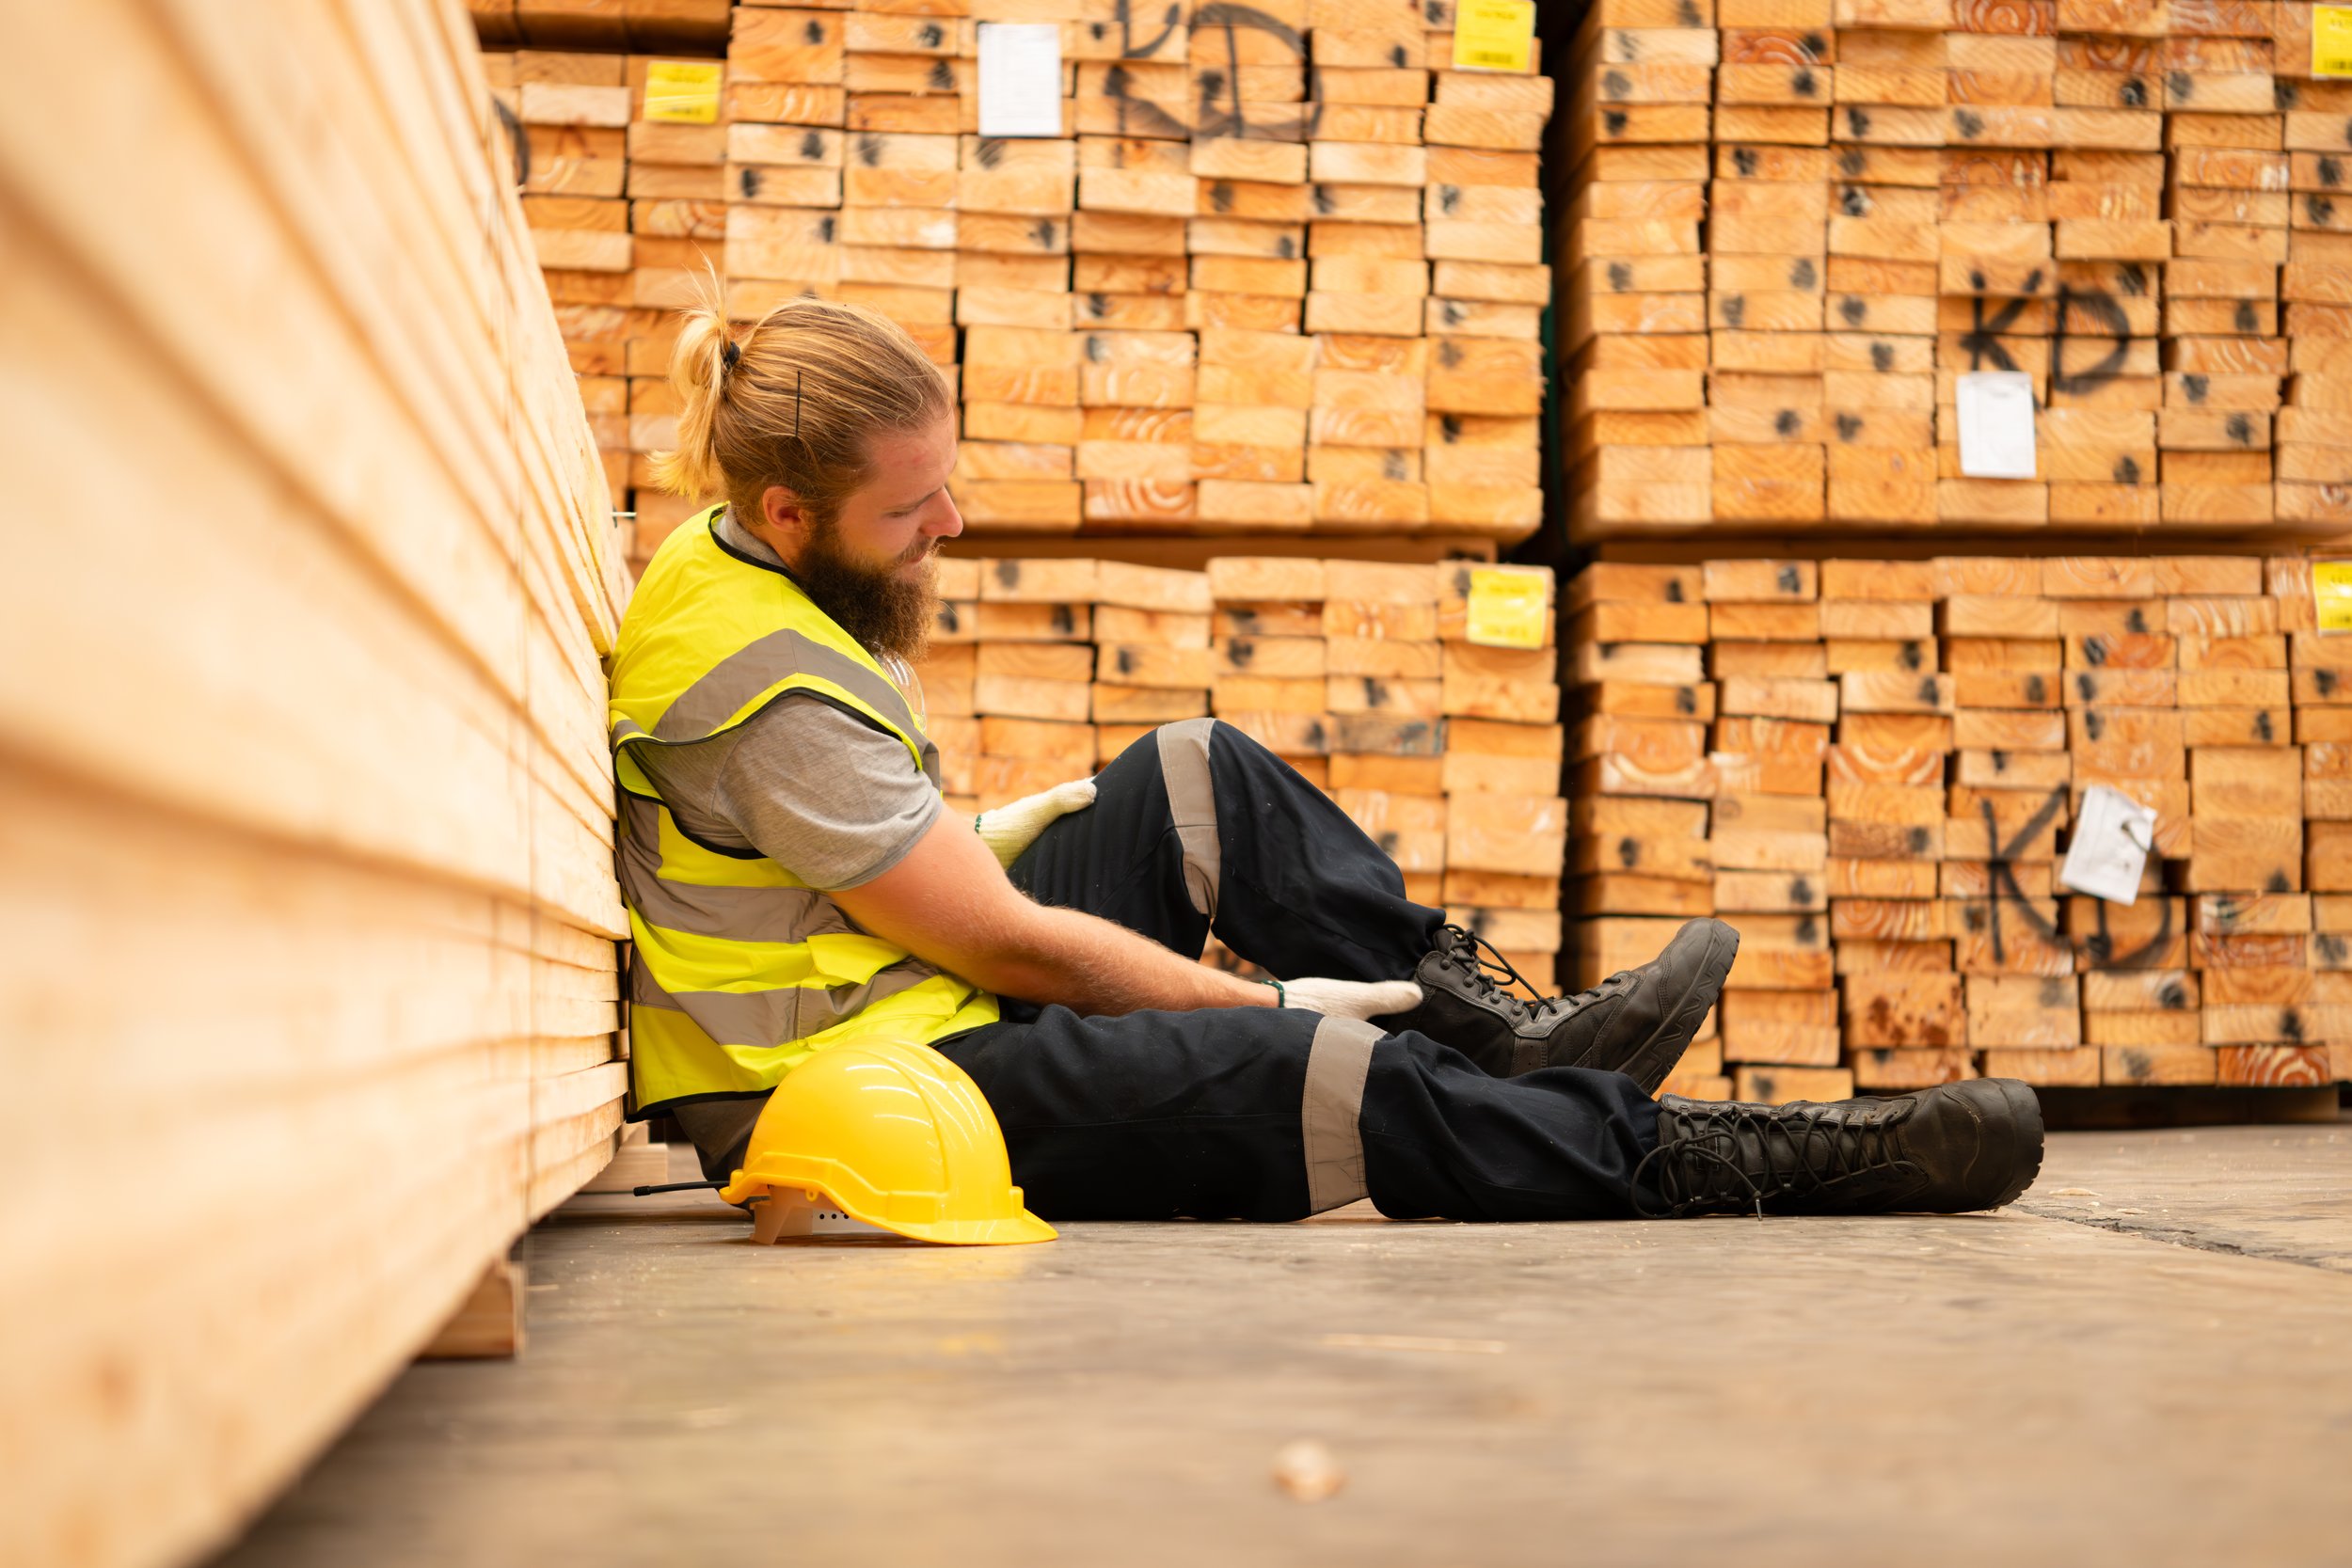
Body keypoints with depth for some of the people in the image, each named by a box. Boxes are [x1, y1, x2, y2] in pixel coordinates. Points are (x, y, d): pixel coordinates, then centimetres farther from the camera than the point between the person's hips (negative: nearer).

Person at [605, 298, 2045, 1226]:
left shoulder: (730, 561, 6)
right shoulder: (774, 693, -25)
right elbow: (1011, 947, -21)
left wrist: (972, 839, 13)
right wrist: (1275, 1000, -12)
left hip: (922, 1001, 11)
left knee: (1201, 776, 10)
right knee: (1314, 1076, -26)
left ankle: (1487, 1022, 8)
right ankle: (1703, 1166, -15)